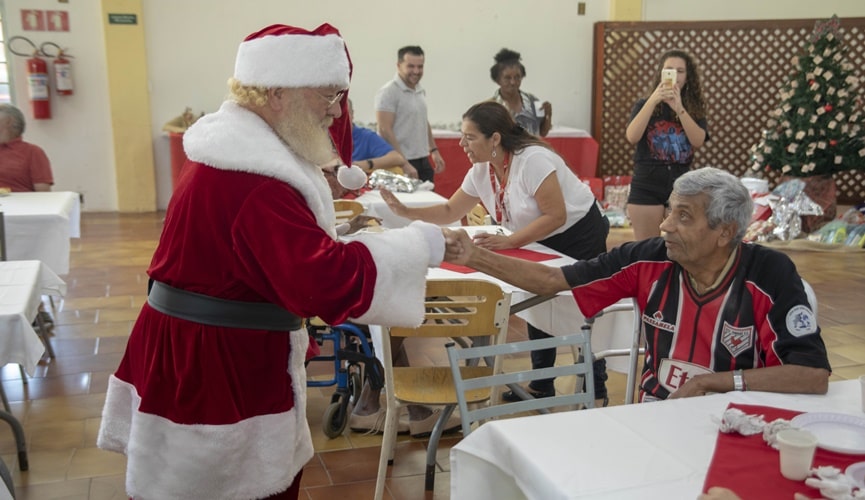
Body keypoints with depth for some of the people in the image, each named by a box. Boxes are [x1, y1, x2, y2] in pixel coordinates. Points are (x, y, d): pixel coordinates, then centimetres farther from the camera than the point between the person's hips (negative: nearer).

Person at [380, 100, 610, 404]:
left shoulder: (532, 160, -30)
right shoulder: (480, 172, -6)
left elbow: (556, 216, -30)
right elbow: (450, 212, 2)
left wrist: (509, 242, -31)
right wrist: (406, 212, -11)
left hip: (581, 235, -8)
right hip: (545, 242, 8)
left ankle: (597, 389, 15)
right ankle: (541, 386, 24)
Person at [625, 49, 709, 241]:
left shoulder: (694, 108, 6)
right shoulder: (645, 104, 3)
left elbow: (698, 142, -12)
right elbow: (632, 138, -14)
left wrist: (679, 109, -22)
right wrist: (653, 100, -21)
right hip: (646, 186, -1)